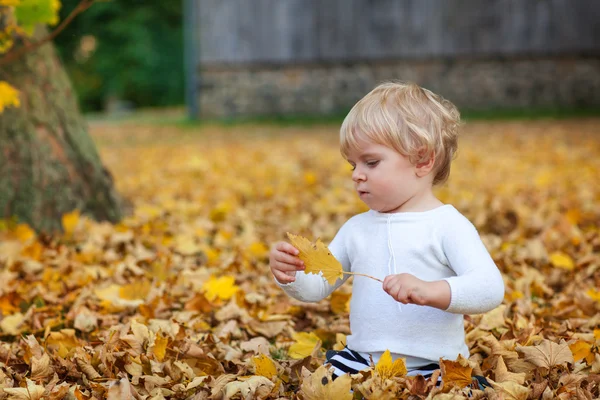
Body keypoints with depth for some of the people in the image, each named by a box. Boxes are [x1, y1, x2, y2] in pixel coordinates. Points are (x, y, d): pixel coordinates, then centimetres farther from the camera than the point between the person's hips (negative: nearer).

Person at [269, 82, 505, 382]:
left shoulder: (448, 225, -7)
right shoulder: (357, 228, 12)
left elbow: (491, 289, -19)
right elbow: (317, 287, 16)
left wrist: (430, 291, -35)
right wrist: (290, 275, -7)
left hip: (431, 368, -4)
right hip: (361, 361, 5)